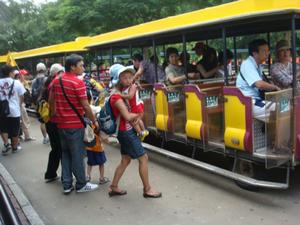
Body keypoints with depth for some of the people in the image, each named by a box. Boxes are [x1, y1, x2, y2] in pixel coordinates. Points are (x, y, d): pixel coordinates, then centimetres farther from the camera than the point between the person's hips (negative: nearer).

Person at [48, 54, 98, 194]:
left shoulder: (56, 81, 5)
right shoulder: (78, 83, -17)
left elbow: (51, 100, 14)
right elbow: (85, 106, -17)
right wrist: (94, 121, -5)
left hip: (61, 124, 7)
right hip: (75, 125, -7)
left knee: (65, 153, 15)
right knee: (77, 155, 4)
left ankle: (67, 185, 20)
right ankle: (81, 185, 16)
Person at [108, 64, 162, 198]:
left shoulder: (122, 92, 8)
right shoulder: (116, 96, -21)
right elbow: (127, 116, -27)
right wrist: (138, 115, -9)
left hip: (127, 131, 9)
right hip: (126, 132, -9)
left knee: (125, 160, 16)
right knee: (143, 158, 0)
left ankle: (114, 187, 25)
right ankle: (147, 189, 12)